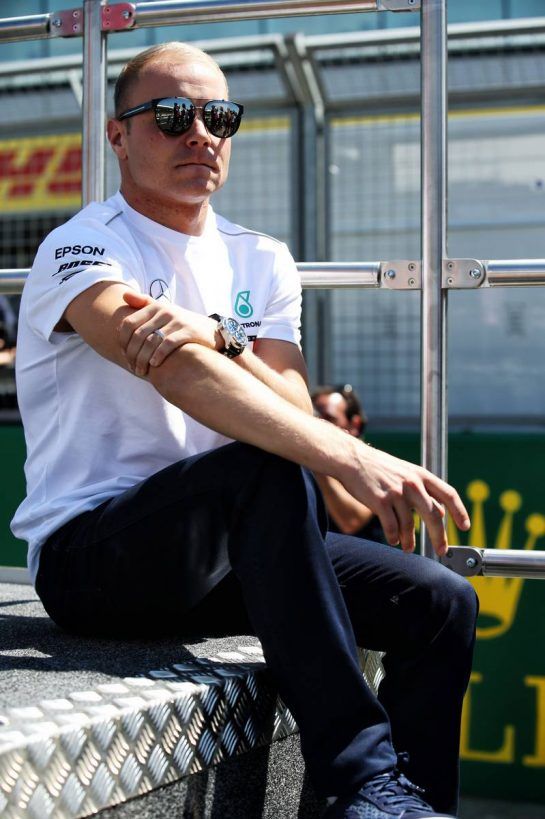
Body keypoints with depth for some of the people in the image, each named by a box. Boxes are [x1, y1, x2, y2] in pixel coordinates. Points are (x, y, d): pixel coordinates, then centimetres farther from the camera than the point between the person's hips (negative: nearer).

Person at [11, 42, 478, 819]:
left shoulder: (261, 260, 12)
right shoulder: (82, 250, -9)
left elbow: (294, 412, -4)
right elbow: (181, 377, -29)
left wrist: (218, 341, -25)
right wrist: (350, 457, -41)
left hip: (226, 553, 7)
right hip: (87, 553, -6)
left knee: (440, 602, -10)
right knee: (266, 468, -35)